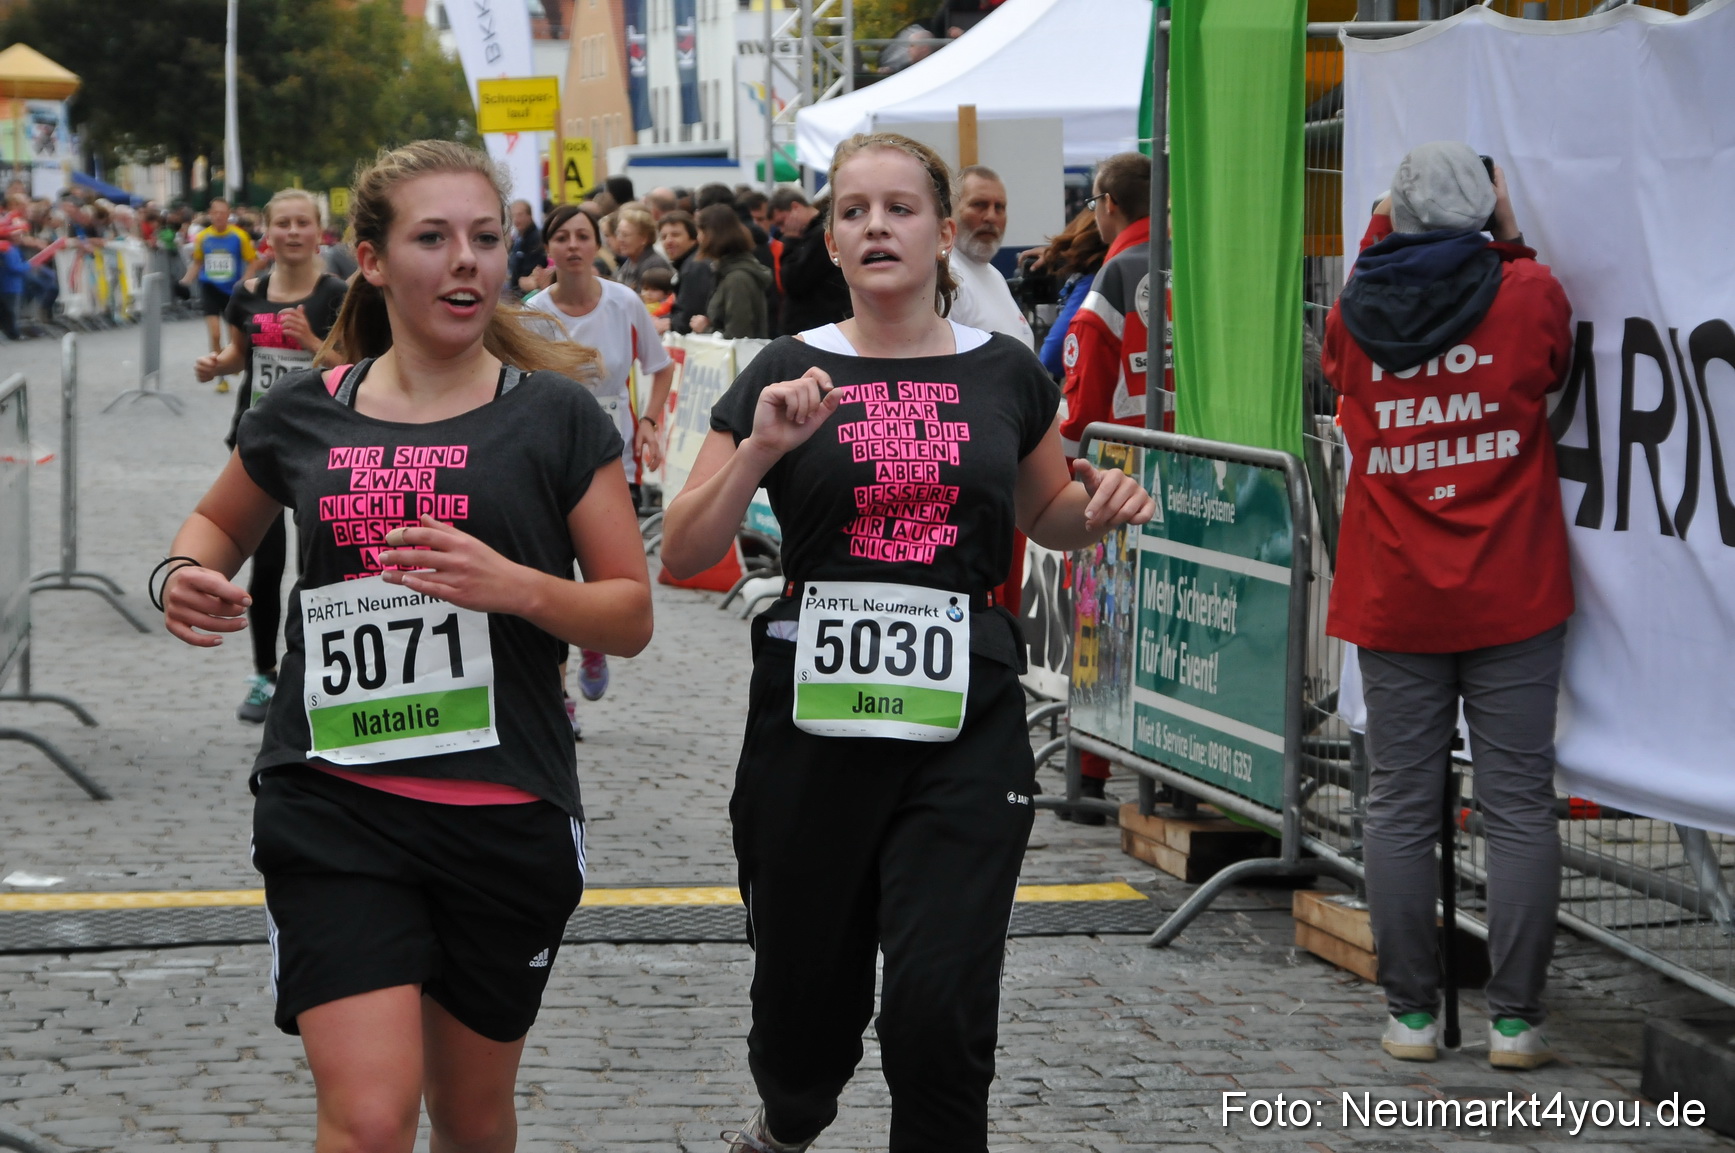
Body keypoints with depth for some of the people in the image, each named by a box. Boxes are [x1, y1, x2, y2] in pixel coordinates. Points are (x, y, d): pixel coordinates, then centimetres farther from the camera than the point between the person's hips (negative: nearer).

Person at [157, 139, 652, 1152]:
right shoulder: (305, 415, 6)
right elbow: (220, 526, 26)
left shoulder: (555, 417, 1)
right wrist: (188, 575, 2)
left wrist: (517, 586, -19)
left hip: (505, 813, 0)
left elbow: (632, 616, 0)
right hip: (332, 810, 0)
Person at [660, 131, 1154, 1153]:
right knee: (806, 1003, 10)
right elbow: (683, 555, 0)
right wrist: (758, 451, -16)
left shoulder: (1005, 373, 6)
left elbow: (1046, 515, 24)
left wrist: (1101, 508, 1)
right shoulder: (790, 373, 2)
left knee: (941, 1009, -14)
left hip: (966, 722, 0)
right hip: (814, 715, 0)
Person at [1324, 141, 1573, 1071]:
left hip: (1393, 604, 2)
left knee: (1401, 805, 7)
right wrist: (1510, 241, 17)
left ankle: (1411, 1012, 9)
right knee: (1517, 806, 1)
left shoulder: (1356, 316, 0)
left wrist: (1379, 234, 24)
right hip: (1511, 605, -2)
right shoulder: (1526, 294, -6)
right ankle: (1514, 1019, 1)